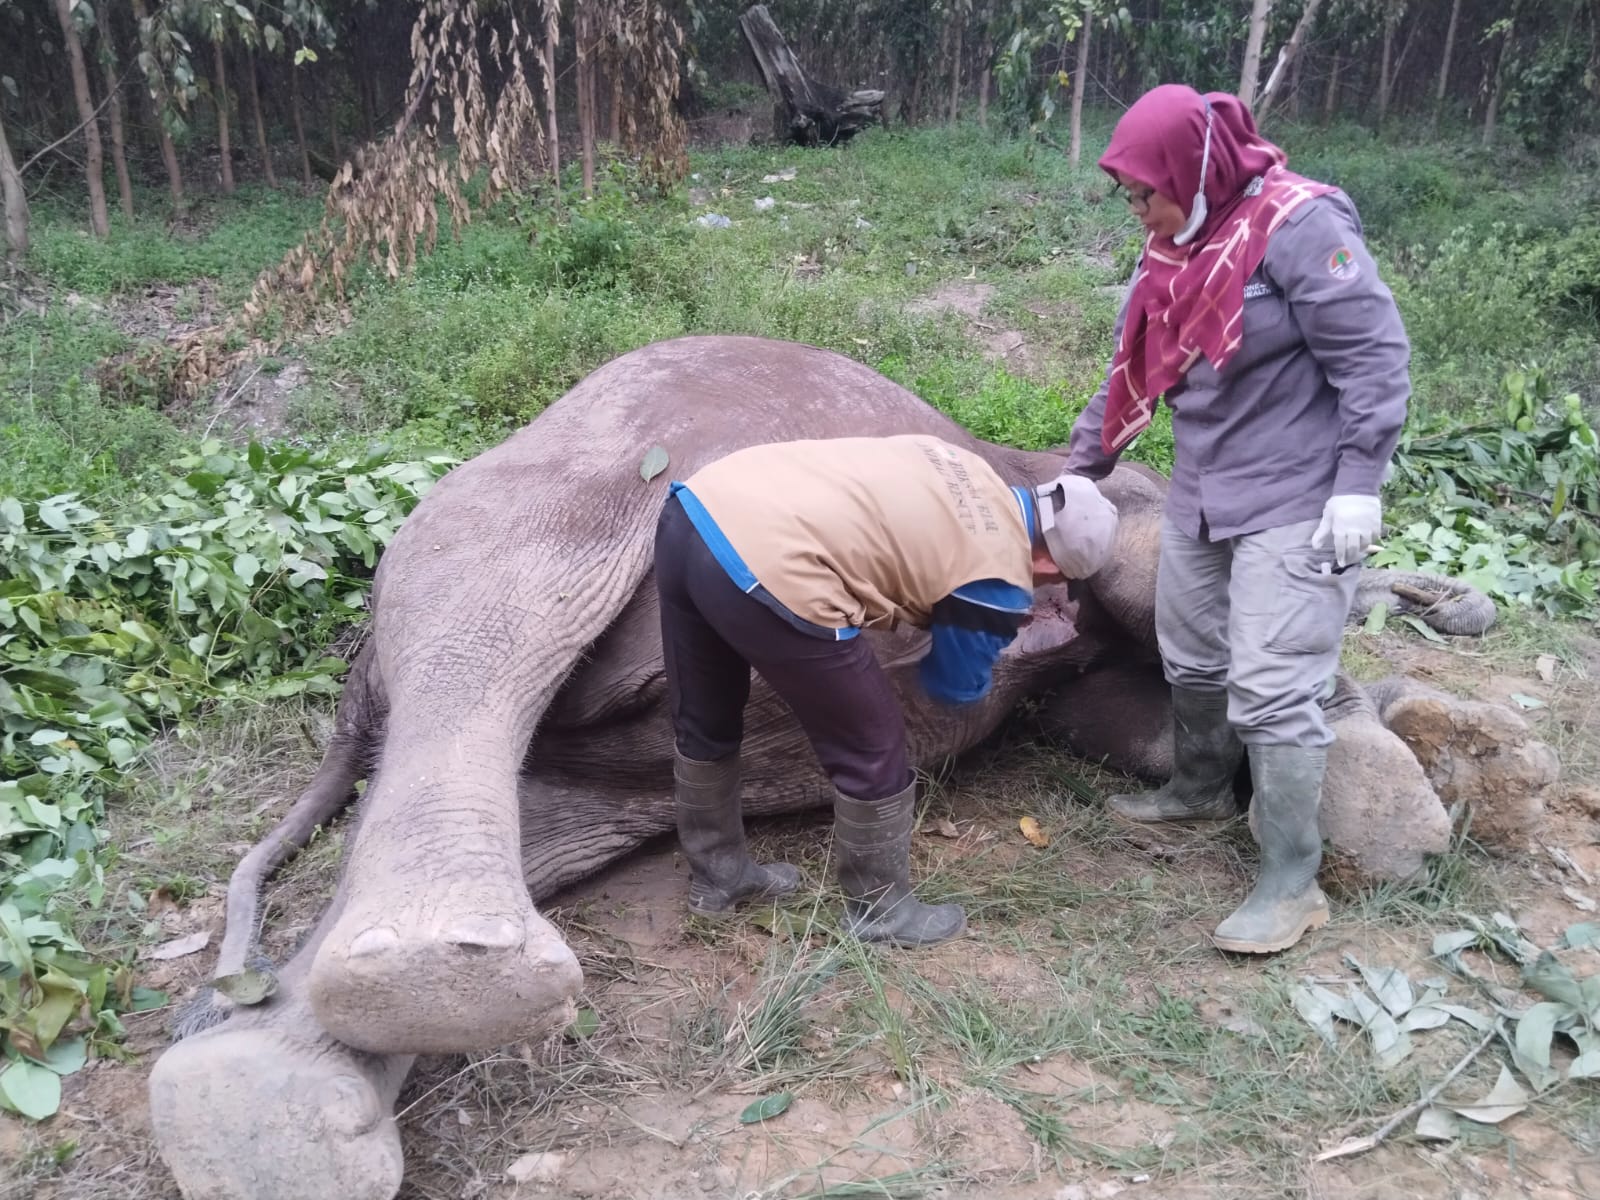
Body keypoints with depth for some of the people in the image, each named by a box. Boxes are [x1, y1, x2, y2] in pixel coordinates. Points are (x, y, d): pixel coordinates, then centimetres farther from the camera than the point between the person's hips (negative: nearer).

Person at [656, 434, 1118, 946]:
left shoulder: (965, 473, 23)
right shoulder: (1000, 575, 3)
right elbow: (957, 686, 19)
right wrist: (997, 628, 39)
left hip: (694, 509, 9)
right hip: (766, 567, -9)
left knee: (704, 728, 27)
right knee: (873, 752, 13)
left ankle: (718, 875, 47)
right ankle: (881, 911, 32)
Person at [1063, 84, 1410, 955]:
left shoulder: (1299, 226, -17)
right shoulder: (1172, 247, 8)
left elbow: (1374, 356, -17)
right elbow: (1134, 371, 14)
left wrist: (1357, 485, -21)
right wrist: (1077, 470, 13)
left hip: (1295, 505, -8)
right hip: (1200, 495, 8)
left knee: (1271, 691, -8)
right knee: (1189, 661, 19)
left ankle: (1291, 884, 5)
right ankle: (1201, 791, 44)